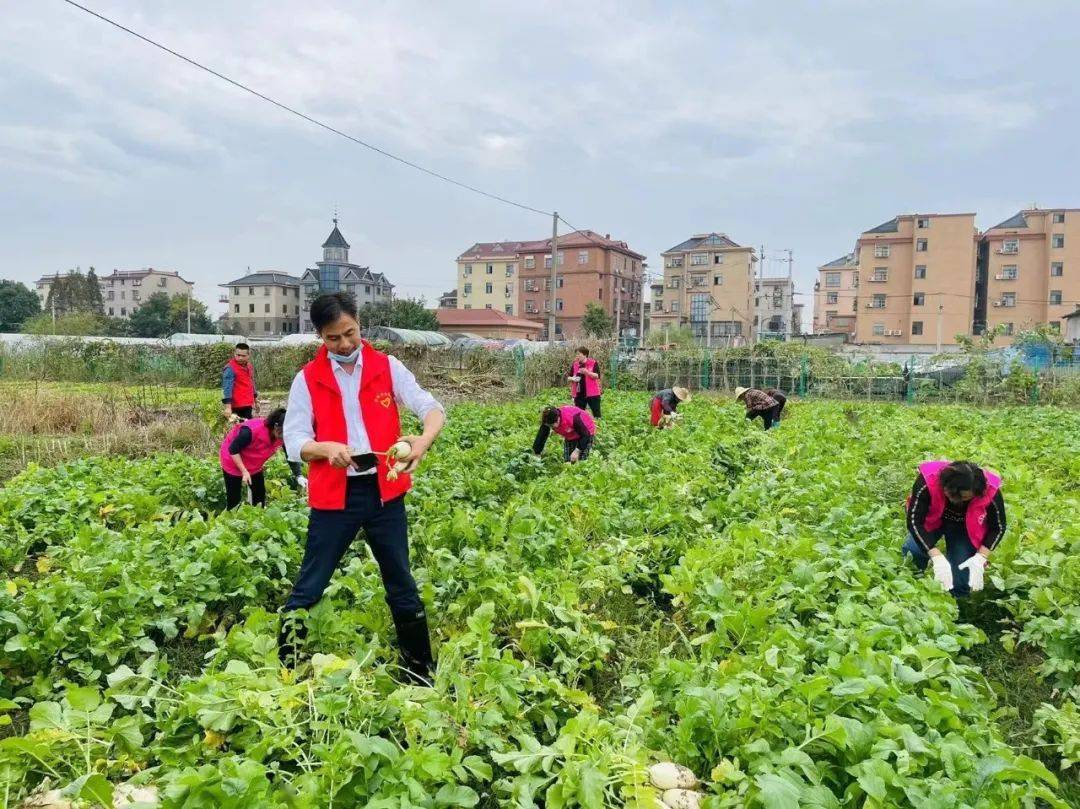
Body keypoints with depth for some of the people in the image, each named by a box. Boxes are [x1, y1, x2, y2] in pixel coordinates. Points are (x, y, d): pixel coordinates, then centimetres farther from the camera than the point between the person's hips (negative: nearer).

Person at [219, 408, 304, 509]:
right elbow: (233, 450, -26)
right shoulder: (252, 430, -39)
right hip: (233, 462, -6)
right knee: (234, 497, -1)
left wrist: (299, 476, -27)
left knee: (260, 494, 8)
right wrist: (244, 471, -27)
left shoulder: (283, 436, -22)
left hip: (254, 465, 6)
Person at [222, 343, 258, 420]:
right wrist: (228, 407, -27)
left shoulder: (249, 367, 12)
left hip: (248, 405, 8)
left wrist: (255, 398, 29)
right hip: (237, 407, -8)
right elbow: (226, 388, -20)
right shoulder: (230, 369, -13)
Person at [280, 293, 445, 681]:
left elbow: (431, 407, -6)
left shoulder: (388, 367, 2)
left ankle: (422, 672, 26)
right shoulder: (307, 379, 0)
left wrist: (424, 440, -29)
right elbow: (293, 441, -4)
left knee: (401, 585, 13)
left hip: (384, 491, 1)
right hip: (333, 495, -1)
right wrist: (326, 448, -26)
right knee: (308, 589, 5)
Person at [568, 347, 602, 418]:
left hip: (592, 393, -4)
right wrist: (572, 379, -6)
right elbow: (569, 377, 16)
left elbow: (597, 376, -11)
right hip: (579, 394, 4)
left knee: (596, 413, -2)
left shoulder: (593, 363, -4)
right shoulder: (574, 365, 9)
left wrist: (587, 372, -23)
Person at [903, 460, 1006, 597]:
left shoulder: (990, 491, -33)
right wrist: (937, 557, -40)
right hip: (932, 520, 0)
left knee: (961, 584, -14)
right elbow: (914, 521, -31)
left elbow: (998, 527, -14)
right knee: (913, 552, -30)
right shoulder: (927, 481, -38)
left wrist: (981, 557, -27)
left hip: (963, 527, 1)